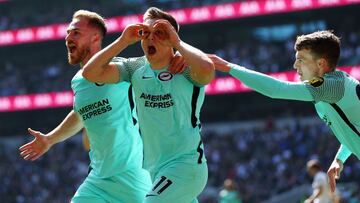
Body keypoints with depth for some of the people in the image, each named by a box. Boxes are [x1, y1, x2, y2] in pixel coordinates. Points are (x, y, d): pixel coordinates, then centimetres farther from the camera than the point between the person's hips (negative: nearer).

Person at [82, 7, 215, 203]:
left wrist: (177, 42, -24)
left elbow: (206, 69, -37)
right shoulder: (136, 68, 4)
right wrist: (123, 41, -11)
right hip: (153, 170, 7)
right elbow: (91, 73, -6)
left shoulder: (185, 68, -12)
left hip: (186, 164, -7)